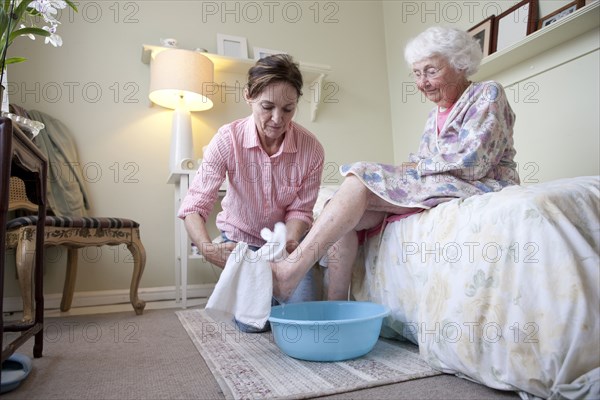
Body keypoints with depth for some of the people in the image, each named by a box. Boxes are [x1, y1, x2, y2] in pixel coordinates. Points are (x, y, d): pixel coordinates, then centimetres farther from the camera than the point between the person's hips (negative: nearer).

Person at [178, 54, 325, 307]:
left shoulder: (311, 149, -22)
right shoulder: (228, 139, -24)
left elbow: (299, 209, -12)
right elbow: (194, 206, -25)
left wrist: (290, 241, -32)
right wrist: (207, 249, -43)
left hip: (286, 240, 1)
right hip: (240, 239, -1)